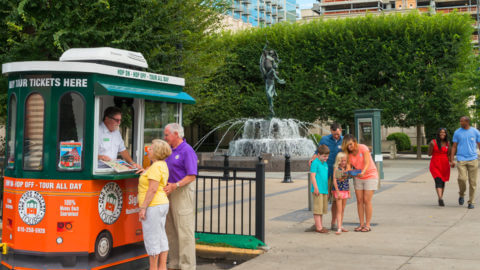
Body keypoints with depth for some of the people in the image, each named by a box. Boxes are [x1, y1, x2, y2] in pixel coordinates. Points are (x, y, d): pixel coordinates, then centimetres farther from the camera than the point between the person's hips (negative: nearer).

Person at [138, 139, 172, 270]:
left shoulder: (156, 167, -16)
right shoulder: (163, 165, 14)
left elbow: (153, 189, -21)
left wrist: (143, 207, -20)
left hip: (153, 206, -10)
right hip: (162, 204, 10)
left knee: (151, 238, -2)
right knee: (161, 236, 11)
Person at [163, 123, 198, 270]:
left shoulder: (187, 151, -12)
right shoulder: (170, 150, 15)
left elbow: (192, 176, -17)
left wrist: (175, 185, -26)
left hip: (182, 192, -9)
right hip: (170, 192, 9)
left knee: (184, 230, -7)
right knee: (171, 229, 12)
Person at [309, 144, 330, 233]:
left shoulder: (325, 164, 16)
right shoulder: (315, 163, -8)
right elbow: (312, 176, -13)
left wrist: (328, 190, 22)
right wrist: (315, 188, -17)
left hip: (324, 190, 8)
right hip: (318, 190, -8)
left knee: (322, 209, 12)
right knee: (318, 208, -5)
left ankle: (319, 225, 20)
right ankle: (318, 227, -4)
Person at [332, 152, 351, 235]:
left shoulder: (346, 169, 8)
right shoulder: (336, 168, -9)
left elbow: (347, 181, 15)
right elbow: (334, 180, -12)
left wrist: (349, 192, 14)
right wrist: (338, 192, -16)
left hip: (345, 191, 6)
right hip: (338, 190, -6)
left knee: (343, 210, 12)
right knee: (339, 210, -8)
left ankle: (341, 226, 21)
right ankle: (339, 228, -12)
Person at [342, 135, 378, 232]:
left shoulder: (363, 148, -16)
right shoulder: (348, 154, -3)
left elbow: (367, 163, -23)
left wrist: (363, 172, -42)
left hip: (370, 176, -5)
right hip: (358, 178, 5)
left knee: (367, 200, -8)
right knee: (359, 201, 1)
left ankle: (367, 225, -2)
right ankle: (361, 224, 7)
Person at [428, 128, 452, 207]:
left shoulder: (447, 143, 4)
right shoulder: (433, 142, -6)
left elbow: (448, 155, 10)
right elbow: (429, 154, -2)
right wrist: (431, 146, -13)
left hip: (444, 165, 4)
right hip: (435, 165, -4)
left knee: (443, 182, 13)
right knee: (438, 181, -18)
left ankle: (440, 198, 29)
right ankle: (440, 199, -27)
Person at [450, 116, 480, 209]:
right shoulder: (457, 132, 5)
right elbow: (454, 147, 8)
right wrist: (452, 160, 1)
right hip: (461, 160, 0)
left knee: (472, 182, 1)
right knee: (462, 178, -17)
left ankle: (471, 202, 11)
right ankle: (461, 195, 11)